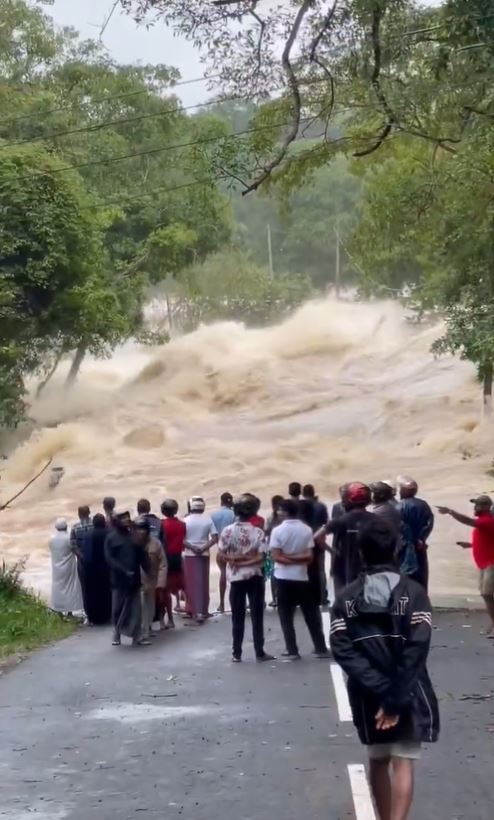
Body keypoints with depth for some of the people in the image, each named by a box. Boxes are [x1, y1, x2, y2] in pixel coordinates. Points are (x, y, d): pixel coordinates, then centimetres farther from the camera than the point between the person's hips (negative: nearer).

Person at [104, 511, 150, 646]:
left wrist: (148, 572, -1)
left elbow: (142, 556, 9)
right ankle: (117, 634, 21)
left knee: (135, 609, 3)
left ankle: (136, 637, 8)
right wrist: (124, 571, -20)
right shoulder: (111, 537, -3)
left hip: (134, 579, 3)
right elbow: (109, 558, -11)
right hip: (119, 579, -3)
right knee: (118, 608, 5)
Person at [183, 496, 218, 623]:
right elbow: (214, 538, -9)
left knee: (191, 583, 3)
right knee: (203, 583, 9)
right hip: (204, 554, 2)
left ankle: (194, 610, 1)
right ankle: (203, 611, 12)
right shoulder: (208, 519, -2)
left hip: (190, 555, -1)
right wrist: (203, 548, -12)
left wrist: (192, 547, -11)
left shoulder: (186, 520, -6)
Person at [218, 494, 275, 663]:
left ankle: (236, 653, 8)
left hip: (236, 578, 1)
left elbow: (221, 556, -5)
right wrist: (248, 560, -7)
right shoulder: (258, 532, -7)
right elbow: (261, 558, -13)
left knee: (237, 617, 8)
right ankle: (259, 652, 5)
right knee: (257, 616, 4)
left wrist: (234, 559, 1)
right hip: (254, 577, -1)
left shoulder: (227, 531, -5)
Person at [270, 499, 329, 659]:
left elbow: (276, 557, -12)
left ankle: (292, 651, 3)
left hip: (284, 578, -2)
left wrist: (287, 558, -4)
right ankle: (321, 648, 13)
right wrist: (298, 558, -1)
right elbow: (309, 556, -7)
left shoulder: (278, 530, -8)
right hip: (302, 577, 2)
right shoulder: (306, 529, 0)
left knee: (286, 616, 5)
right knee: (311, 614, 10)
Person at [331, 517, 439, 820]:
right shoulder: (413, 592, -7)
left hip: (369, 696, 3)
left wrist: (381, 691, -16)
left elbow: (343, 651, -11)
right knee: (403, 762, -2)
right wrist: (396, 699, -18)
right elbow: (417, 650, -18)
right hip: (408, 693, -3)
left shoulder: (347, 598, 0)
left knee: (378, 761, 18)